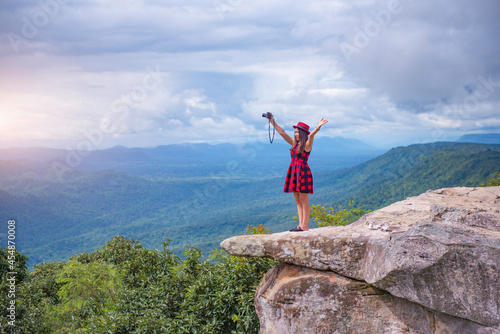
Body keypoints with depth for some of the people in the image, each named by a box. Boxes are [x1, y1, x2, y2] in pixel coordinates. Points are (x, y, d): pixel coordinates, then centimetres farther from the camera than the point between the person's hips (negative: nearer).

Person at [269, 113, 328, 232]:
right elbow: (282, 132, 19)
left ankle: (305, 226, -4)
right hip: (294, 172, 8)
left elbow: (311, 135, -24)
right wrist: (272, 122, 20)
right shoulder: (294, 143, 16)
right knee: (298, 201, 8)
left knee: (304, 200, -6)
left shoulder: (307, 144, -4)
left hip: (303, 172, -8)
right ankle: (301, 225, 11)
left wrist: (318, 127, -43)